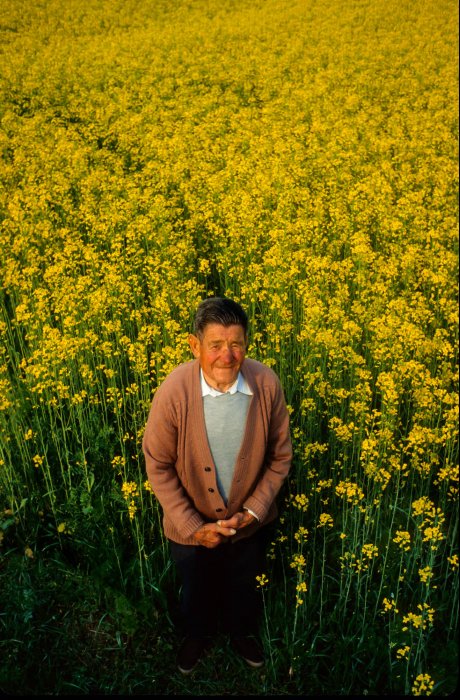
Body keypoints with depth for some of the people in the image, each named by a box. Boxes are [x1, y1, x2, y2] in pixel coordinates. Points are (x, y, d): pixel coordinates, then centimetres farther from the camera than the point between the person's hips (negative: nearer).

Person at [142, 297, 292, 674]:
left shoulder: (268, 384, -24)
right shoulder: (173, 392, -29)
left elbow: (280, 457, -9)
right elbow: (158, 466, -15)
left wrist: (254, 511, -14)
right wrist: (192, 526, -16)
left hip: (249, 521, 1)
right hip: (192, 524, -1)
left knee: (245, 587, 29)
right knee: (196, 588, 28)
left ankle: (243, 632, 61)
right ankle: (198, 635, 60)